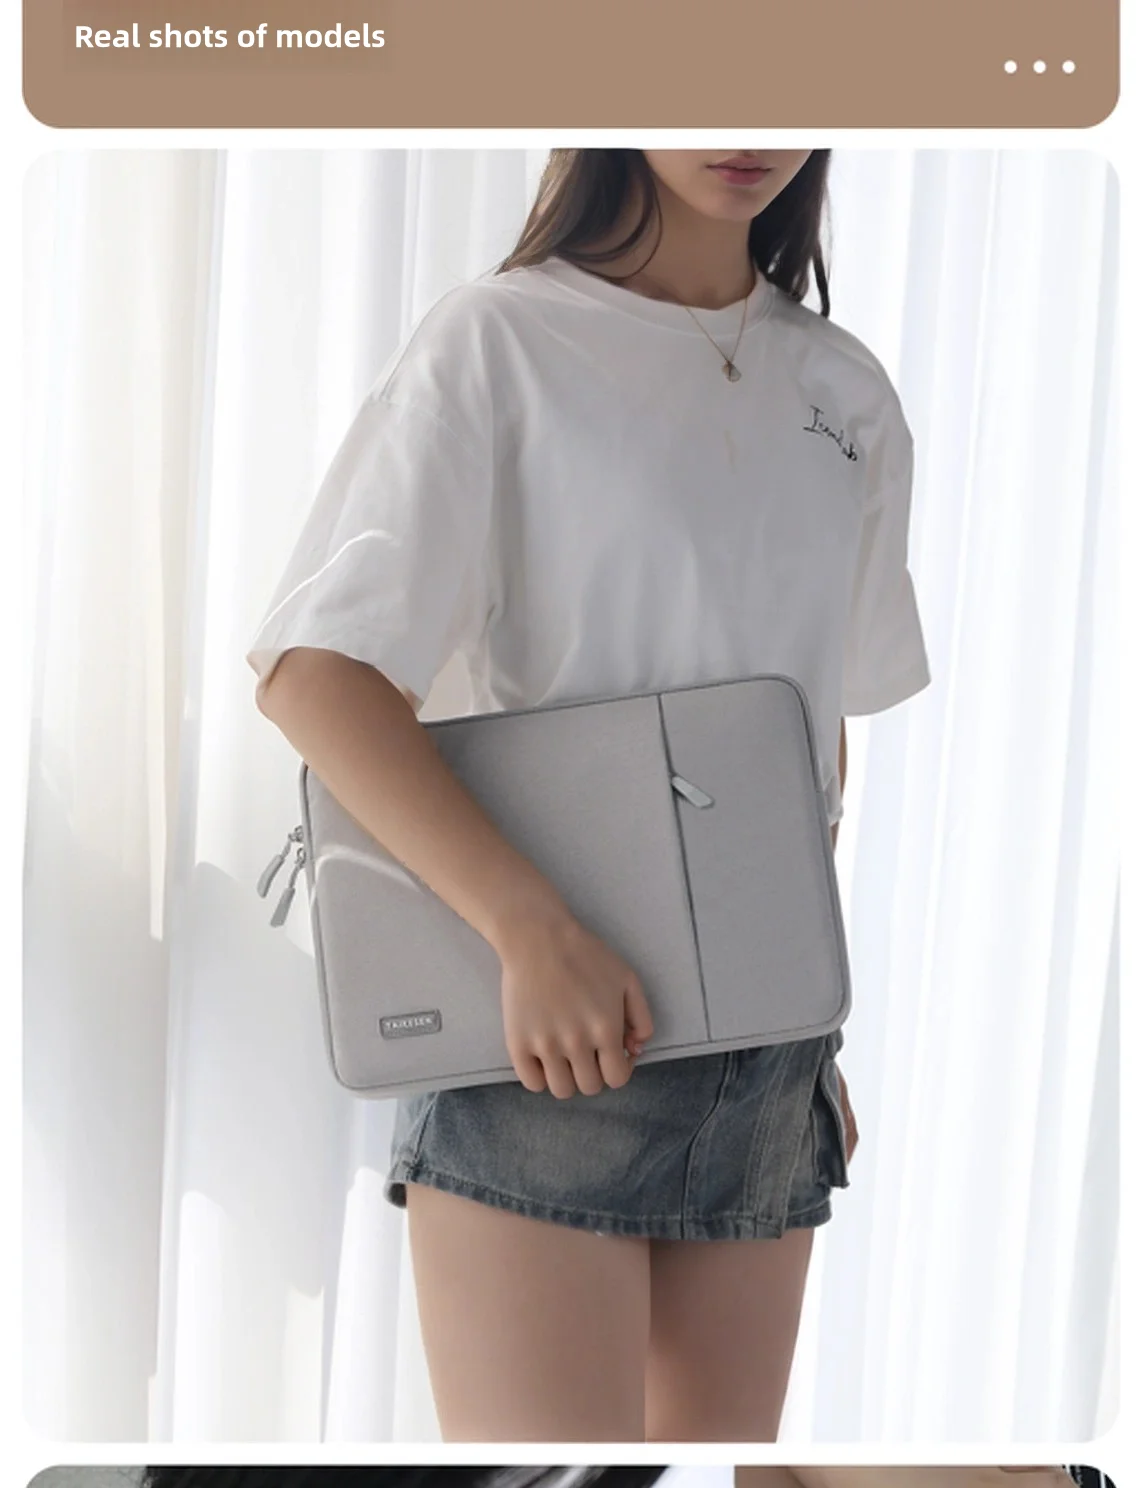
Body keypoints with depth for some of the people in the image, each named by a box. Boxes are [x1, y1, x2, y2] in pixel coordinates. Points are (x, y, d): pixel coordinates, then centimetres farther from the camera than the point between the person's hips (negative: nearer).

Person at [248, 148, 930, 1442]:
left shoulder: (845, 395, 11)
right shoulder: (500, 342, -5)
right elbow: (308, 669, -13)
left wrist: (812, 1016, 17)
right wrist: (534, 934, -22)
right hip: (539, 1042, -5)